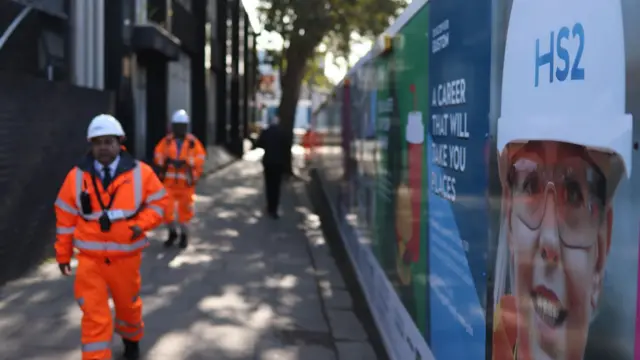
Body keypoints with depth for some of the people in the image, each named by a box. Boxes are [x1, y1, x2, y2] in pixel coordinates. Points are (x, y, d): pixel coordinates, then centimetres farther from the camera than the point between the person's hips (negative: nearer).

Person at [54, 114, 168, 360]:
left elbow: (159, 201, 0)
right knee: (94, 316, -5)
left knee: (128, 305, 22)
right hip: (90, 258, -1)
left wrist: (141, 224, -18)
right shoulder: (77, 176, -5)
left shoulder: (140, 172, -7)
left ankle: (131, 339, 52)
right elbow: (65, 217, 1)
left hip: (126, 256, 1)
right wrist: (63, 254, 3)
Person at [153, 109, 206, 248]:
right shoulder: (166, 141, 4)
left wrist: (185, 161, -22)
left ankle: (184, 235, 27)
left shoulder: (193, 142, -2)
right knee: (167, 209, -1)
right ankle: (172, 232, 25)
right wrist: (167, 160, -17)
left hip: (186, 182, -1)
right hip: (169, 181, 2)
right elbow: (158, 156, 2)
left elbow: (200, 158, -8)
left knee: (185, 209, 6)